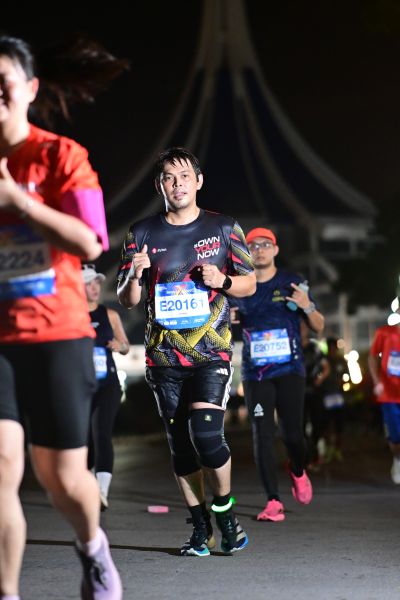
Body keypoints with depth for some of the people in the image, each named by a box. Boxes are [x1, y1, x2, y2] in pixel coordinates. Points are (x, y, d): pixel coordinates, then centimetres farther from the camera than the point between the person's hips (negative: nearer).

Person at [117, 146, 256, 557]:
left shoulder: (224, 228, 4)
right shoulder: (142, 234, 6)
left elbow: (249, 284, 10)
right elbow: (126, 300, 7)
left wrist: (222, 281, -11)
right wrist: (135, 274, -15)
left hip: (212, 349, -2)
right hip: (164, 355, 2)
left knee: (206, 434, -16)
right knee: (180, 445, 4)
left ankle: (225, 510, 7)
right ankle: (200, 529, 16)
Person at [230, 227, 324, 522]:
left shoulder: (292, 283, 3)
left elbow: (319, 327, 6)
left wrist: (307, 307, -14)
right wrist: (228, 319, -1)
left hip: (290, 369, -1)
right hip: (255, 373, 2)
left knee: (293, 434, -5)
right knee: (262, 436, -6)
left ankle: (298, 472, 29)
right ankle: (273, 501, -2)